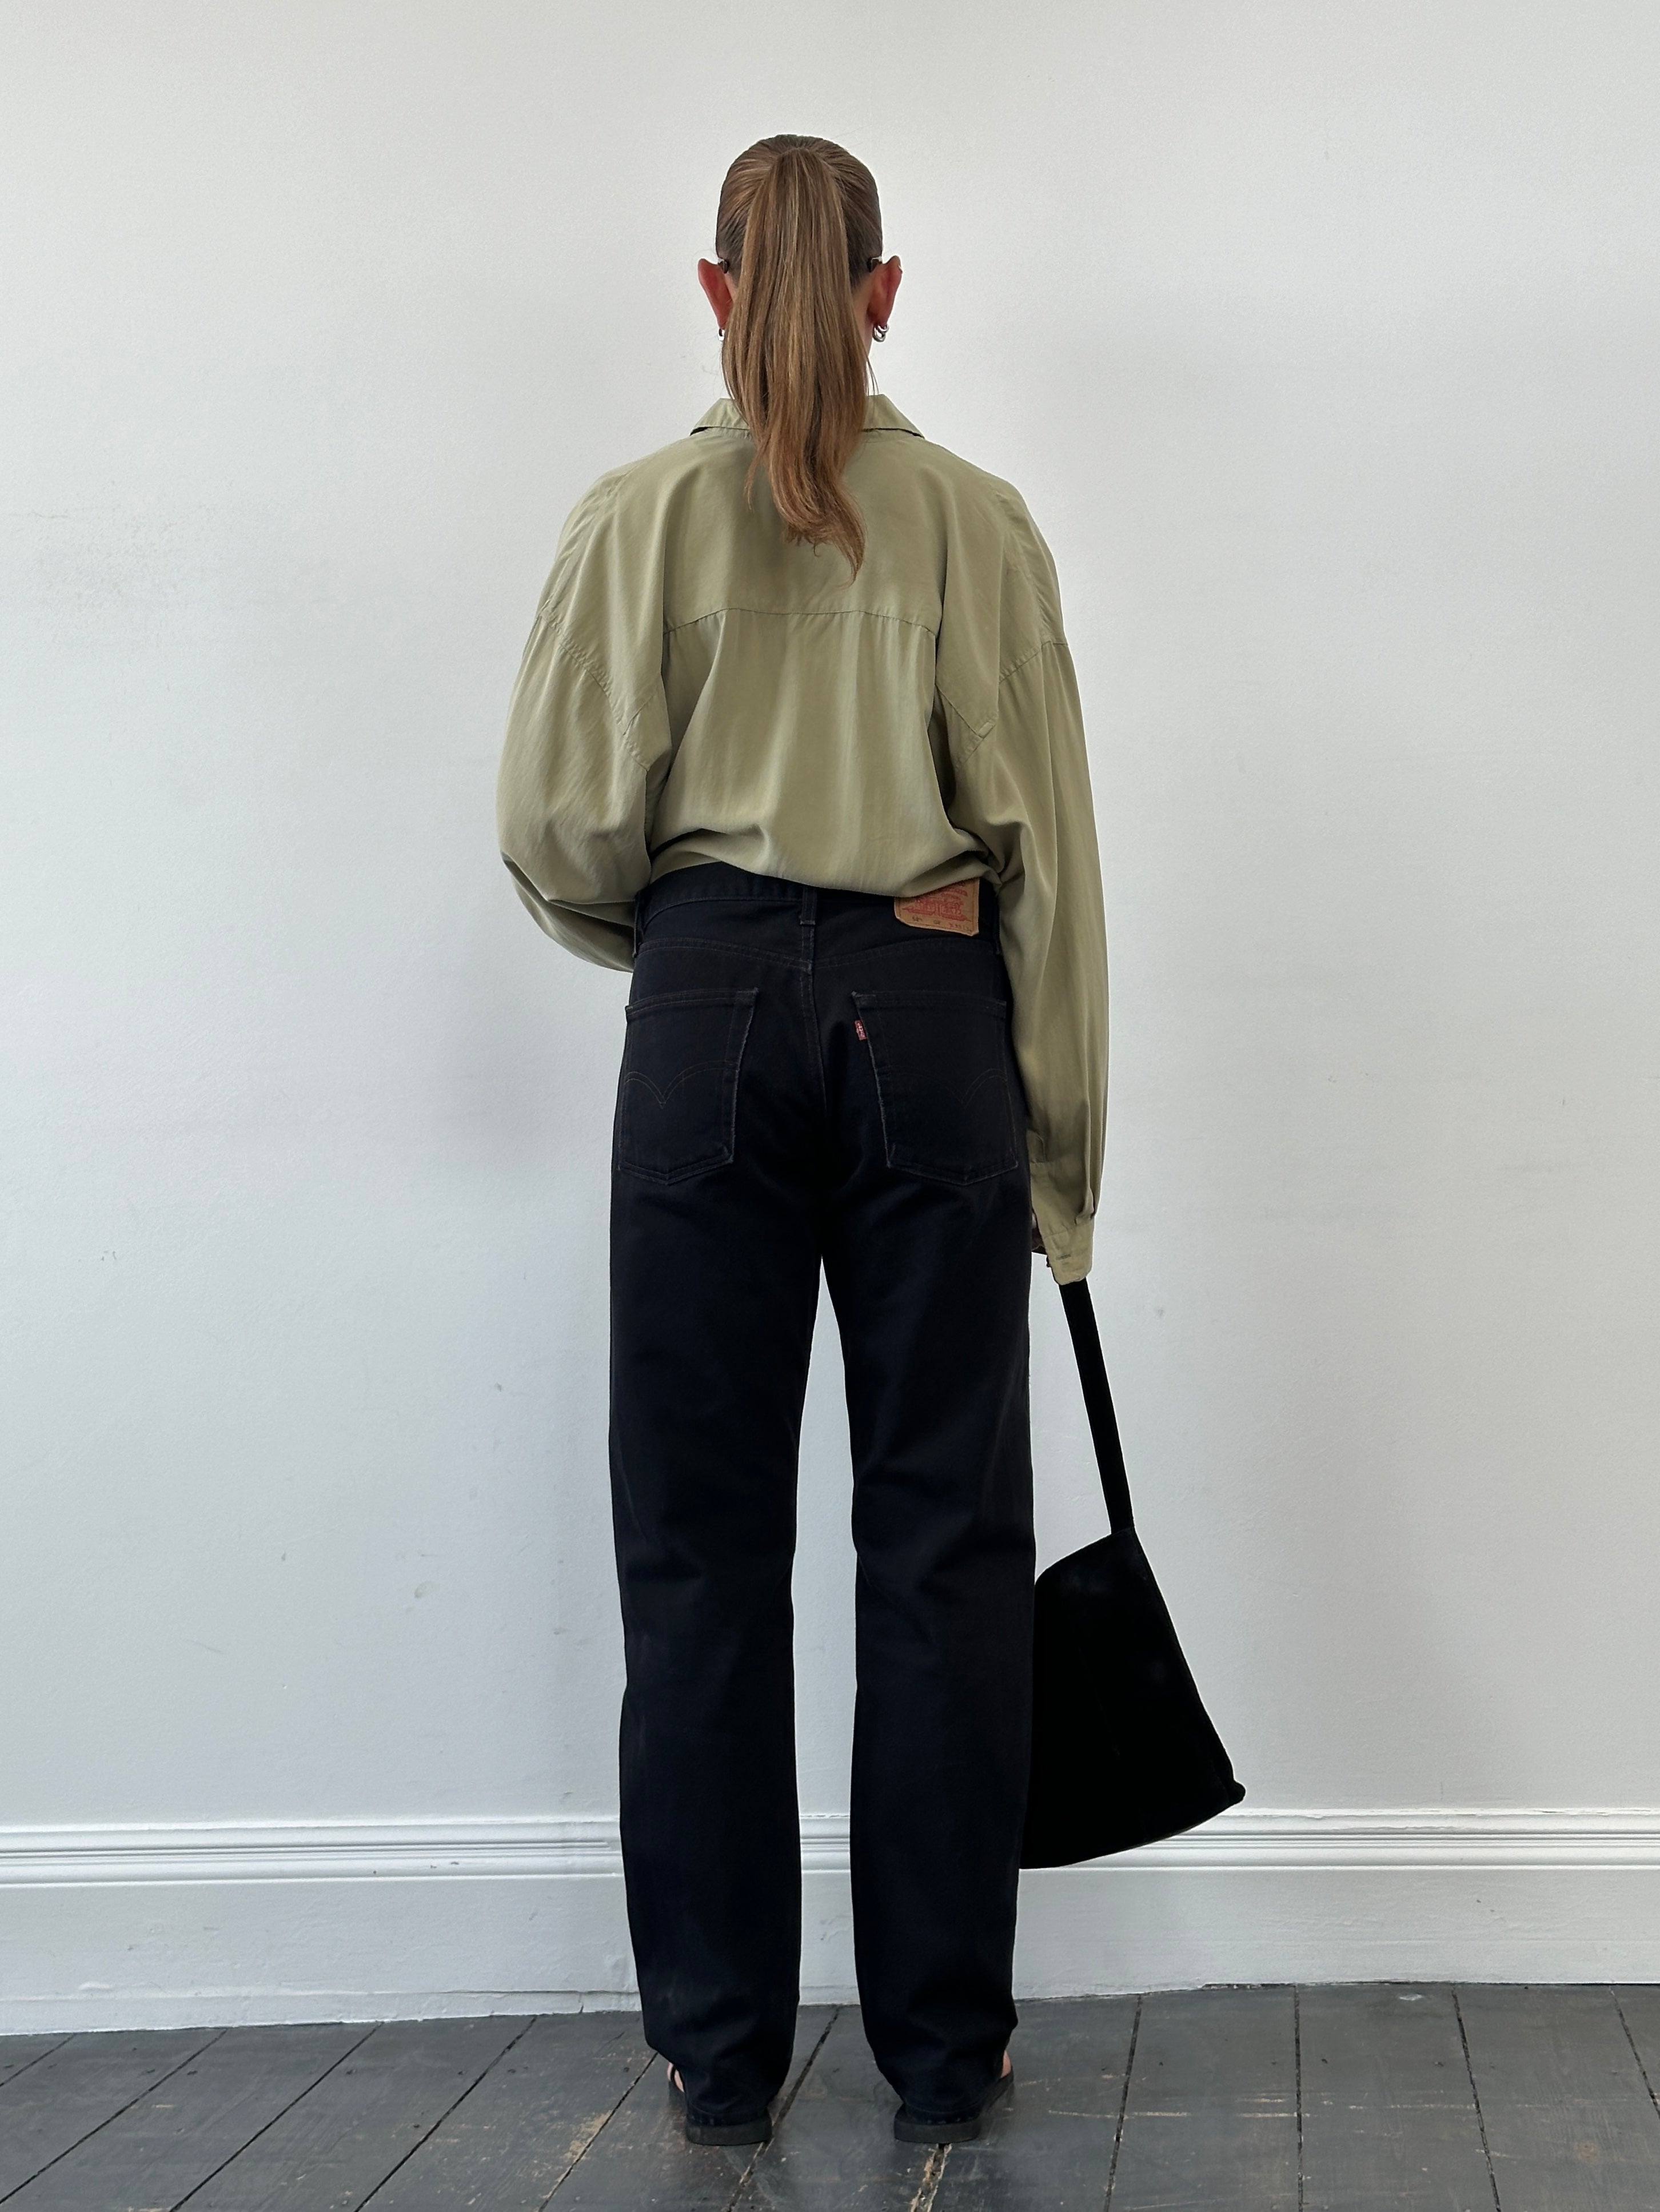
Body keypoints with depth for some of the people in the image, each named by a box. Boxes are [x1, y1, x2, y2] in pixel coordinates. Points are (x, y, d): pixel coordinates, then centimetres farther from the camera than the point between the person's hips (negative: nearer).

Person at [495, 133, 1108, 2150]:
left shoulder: (639, 516, 2)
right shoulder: (978, 522, 3)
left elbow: (561, 834, -1)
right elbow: (1047, 850, 2)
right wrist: (1063, 1148, 8)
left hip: (708, 1017, 0)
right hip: (929, 1015, 1)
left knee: (703, 1541, 7)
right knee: (942, 1533, 6)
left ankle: (720, 2054, 14)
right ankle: (945, 2051, 13)